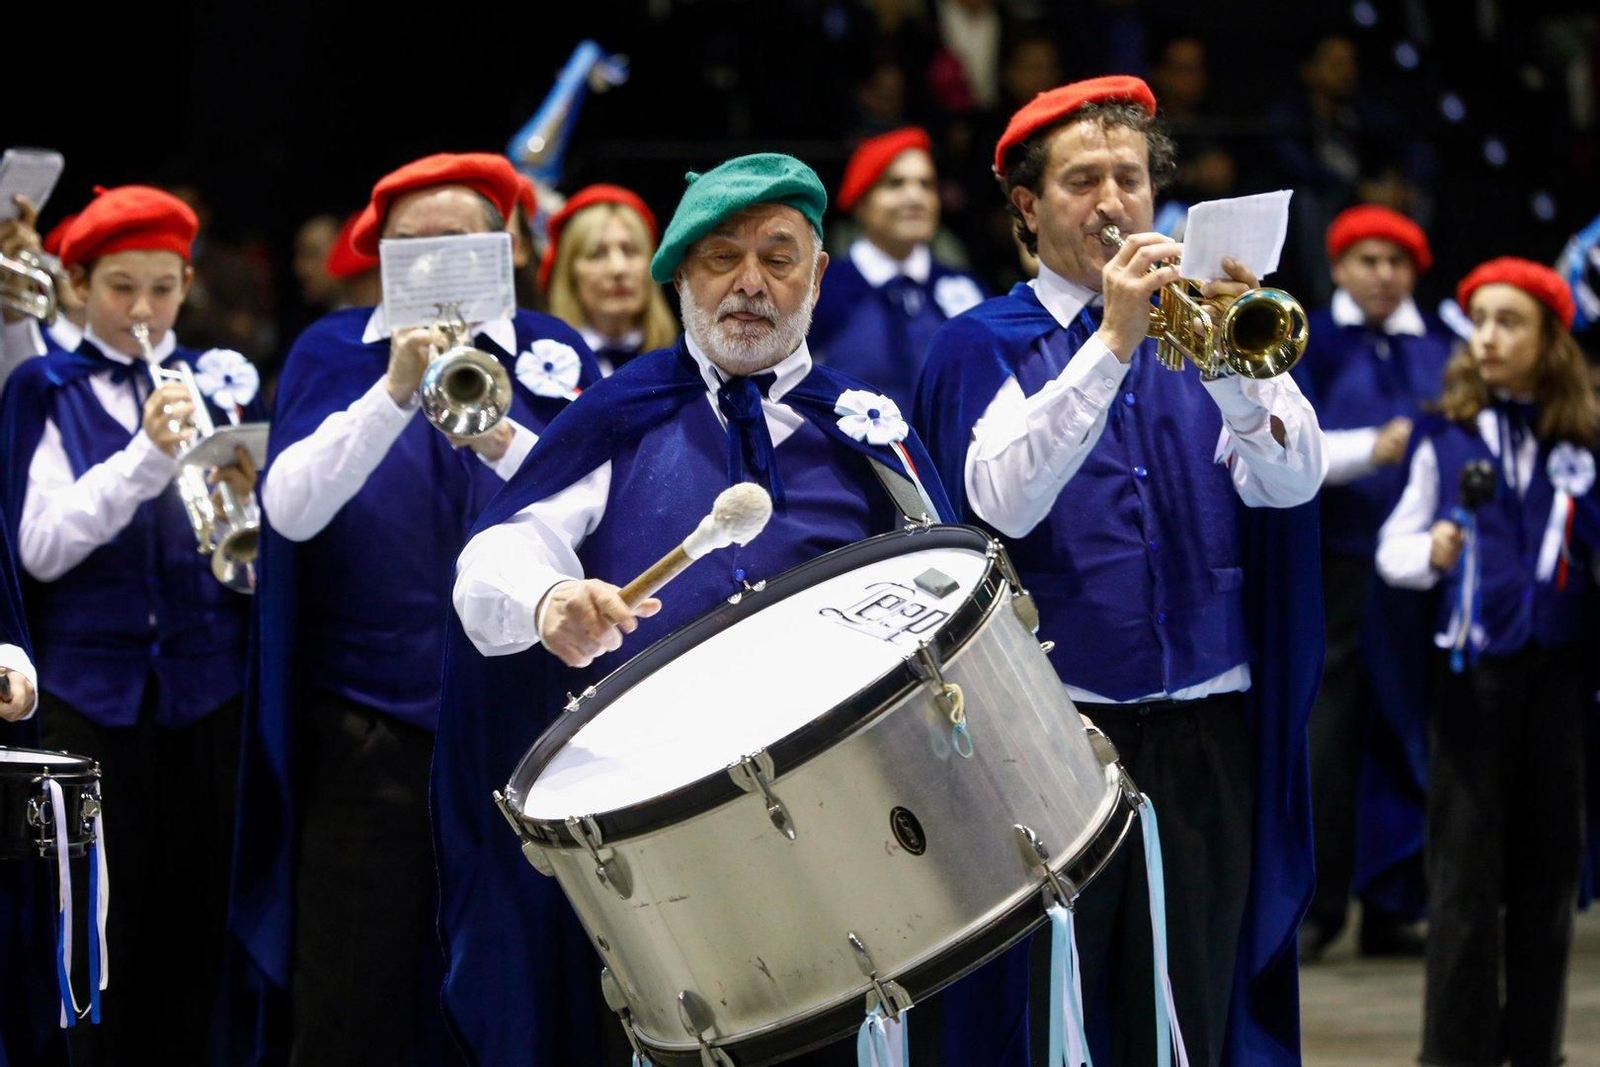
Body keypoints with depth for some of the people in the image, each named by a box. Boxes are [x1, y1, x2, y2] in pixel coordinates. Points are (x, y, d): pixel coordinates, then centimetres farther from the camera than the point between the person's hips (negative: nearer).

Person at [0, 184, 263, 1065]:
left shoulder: (222, 386, 9)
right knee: (97, 930, -1)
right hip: (91, 688, -2)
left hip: (205, 692, 2)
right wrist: (146, 456, -19)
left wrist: (250, 500, -14)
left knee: (194, 924, 1)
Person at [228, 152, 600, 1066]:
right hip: (369, 734, -1)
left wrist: (502, 440, -20)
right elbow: (290, 511, -10)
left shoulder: (554, 357, 7)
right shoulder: (334, 353, 6)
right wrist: (395, 393, -21)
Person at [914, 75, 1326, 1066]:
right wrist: (1112, 343, -20)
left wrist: (1234, 359, -22)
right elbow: (1003, 500, -14)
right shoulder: (983, 347, 5)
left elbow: (1291, 481, -4)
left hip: (1204, 734, 3)